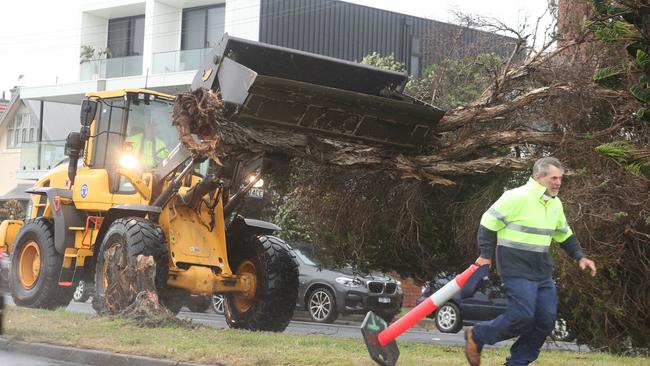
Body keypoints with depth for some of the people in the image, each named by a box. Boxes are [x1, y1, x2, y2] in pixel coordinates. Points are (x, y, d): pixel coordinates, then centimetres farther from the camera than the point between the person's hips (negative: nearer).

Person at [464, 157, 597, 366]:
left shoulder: (555, 204, 11)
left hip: (542, 271, 8)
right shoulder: (517, 197, -14)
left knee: (546, 320, 3)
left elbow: (564, 234, 27)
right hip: (517, 270, -8)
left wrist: (580, 256, 16)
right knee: (522, 317, -15)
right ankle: (476, 336, 7)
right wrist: (486, 256, -10)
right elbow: (488, 222, -10)